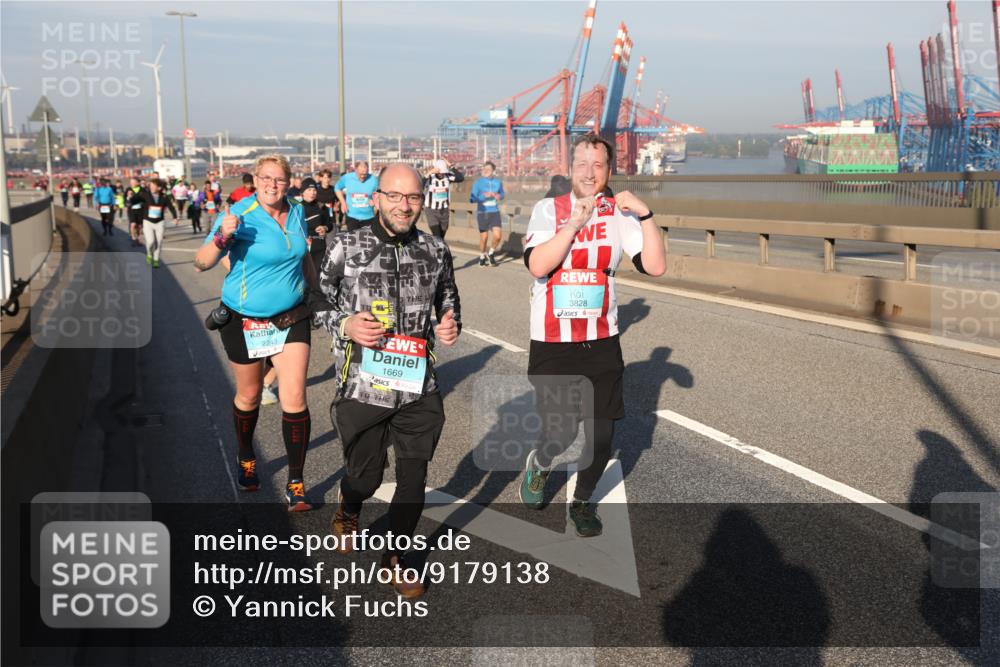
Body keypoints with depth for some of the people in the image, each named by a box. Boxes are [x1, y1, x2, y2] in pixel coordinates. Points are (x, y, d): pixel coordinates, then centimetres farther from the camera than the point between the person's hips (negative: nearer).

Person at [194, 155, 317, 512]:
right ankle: (246, 459, 43)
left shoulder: (296, 212, 0)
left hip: (291, 318, 3)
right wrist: (222, 237, -39)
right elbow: (202, 263, -22)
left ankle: (295, 484, 4)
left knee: (295, 399, -6)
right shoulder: (239, 215, -16)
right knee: (249, 395, 15)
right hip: (244, 321, -3)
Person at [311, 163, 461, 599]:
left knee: (413, 476, 8)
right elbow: (319, 302, 4)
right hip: (363, 386, -2)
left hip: (418, 387, 2)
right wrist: (347, 324, -15)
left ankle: (396, 555, 32)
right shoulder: (346, 247, -4)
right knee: (366, 473, 12)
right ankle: (347, 512, 49)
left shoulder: (436, 251, 4)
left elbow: (448, 302, 18)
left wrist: (450, 327, -3)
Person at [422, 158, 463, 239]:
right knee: (437, 237, -13)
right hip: (432, 210, -4)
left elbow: (461, 178, -18)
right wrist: (428, 173, -37)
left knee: (441, 237, 12)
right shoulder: (429, 178, -15)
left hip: (444, 211, 4)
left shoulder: (447, 176, -4)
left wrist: (450, 166, -21)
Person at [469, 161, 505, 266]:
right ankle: (482, 257, 30)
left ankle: (491, 254, 16)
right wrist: (484, 196, -21)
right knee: (483, 237, 5)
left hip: (494, 213, 2)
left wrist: (498, 196, -2)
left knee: (497, 236, -10)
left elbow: (502, 195, 20)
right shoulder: (478, 182, -6)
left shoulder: (498, 182, 4)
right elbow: (472, 199, -9)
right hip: (482, 213, -2)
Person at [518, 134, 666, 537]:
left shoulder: (620, 213, 1)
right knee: (561, 433, -1)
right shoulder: (548, 209, -3)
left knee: (601, 434, 5)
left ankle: (582, 501, 32)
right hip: (552, 343, -2)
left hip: (602, 343, 2)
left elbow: (655, 266, -8)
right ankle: (538, 466, 36)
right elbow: (537, 265, -17)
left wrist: (645, 215, -17)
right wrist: (575, 224, -22)